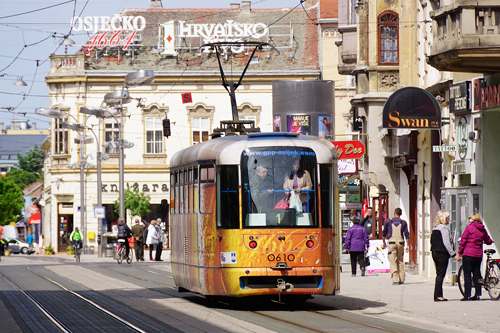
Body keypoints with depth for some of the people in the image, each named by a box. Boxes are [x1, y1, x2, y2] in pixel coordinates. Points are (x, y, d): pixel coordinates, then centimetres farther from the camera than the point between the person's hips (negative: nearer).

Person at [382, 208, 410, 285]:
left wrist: (383, 242, 22)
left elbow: (384, 233, 9)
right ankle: (401, 279, 12)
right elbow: (406, 234, 3)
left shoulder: (388, 221, 4)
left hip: (392, 242, -2)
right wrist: (407, 245, 5)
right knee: (400, 261, 13)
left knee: (393, 262, -5)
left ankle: (395, 279, -14)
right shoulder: (403, 222, 7)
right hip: (400, 242, 2)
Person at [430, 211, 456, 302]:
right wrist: (453, 254, -15)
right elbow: (446, 243, -18)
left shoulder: (435, 228, 14)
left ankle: (438, 295, 14)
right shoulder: (444, 228, -13)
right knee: (440, 275, -6)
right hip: (442, 254, -9)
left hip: (435, 253, 9)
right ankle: (438, 295, -7)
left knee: (439, 274, 13)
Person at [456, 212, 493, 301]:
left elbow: (463, 241, -6)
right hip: (478, 255, 5)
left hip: (468, 254, -5)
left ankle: (467, 295, -7)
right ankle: (477, 294, 11)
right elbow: (489, 242, 16)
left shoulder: (469, 227, -6)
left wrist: (459, 253, 0)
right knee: (477, 274, 12)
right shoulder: (482, 229, 8)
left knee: (467, 275, -3)